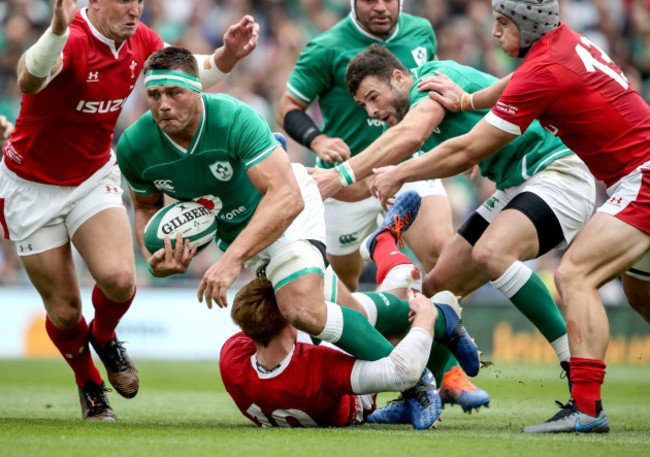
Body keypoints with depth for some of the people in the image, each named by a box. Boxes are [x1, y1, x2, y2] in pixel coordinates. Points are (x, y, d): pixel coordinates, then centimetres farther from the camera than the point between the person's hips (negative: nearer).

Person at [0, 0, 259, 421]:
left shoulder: (140, 40, -8)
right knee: (65, 311, 0)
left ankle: (104, 336, 14)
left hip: (94, 177, 4)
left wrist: (227, 55, -12)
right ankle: (90, 386, 31)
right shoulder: (71, 40, -29)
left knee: (119, 278, -21)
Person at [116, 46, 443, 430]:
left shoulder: (234, 118, -37)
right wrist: (155, 260, -21)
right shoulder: (135, 146, -21)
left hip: (289, 210, -6)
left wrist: (233, 257, -51)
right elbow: (147, 206, 0)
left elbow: (286, 198, -43)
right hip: (230, 227, 6)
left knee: (303, 311, -26)